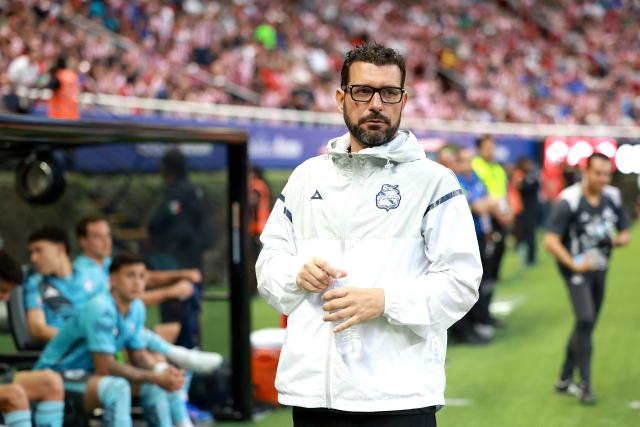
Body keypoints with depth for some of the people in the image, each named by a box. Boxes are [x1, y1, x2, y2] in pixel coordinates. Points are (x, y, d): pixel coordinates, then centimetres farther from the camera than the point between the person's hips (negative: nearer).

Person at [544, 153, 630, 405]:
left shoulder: (613, 198, 2)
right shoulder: (569, 200, -16)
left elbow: (625, 234, 13)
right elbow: (551, 241, -18)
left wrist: (617, 240, -11)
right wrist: (574, 265, -28)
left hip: (600, 268, 6)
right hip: (576, 267, -6)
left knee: (586, 325, 12)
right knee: (585, 320, -20)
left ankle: (565, 379, 26)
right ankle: (584, 384, -12)